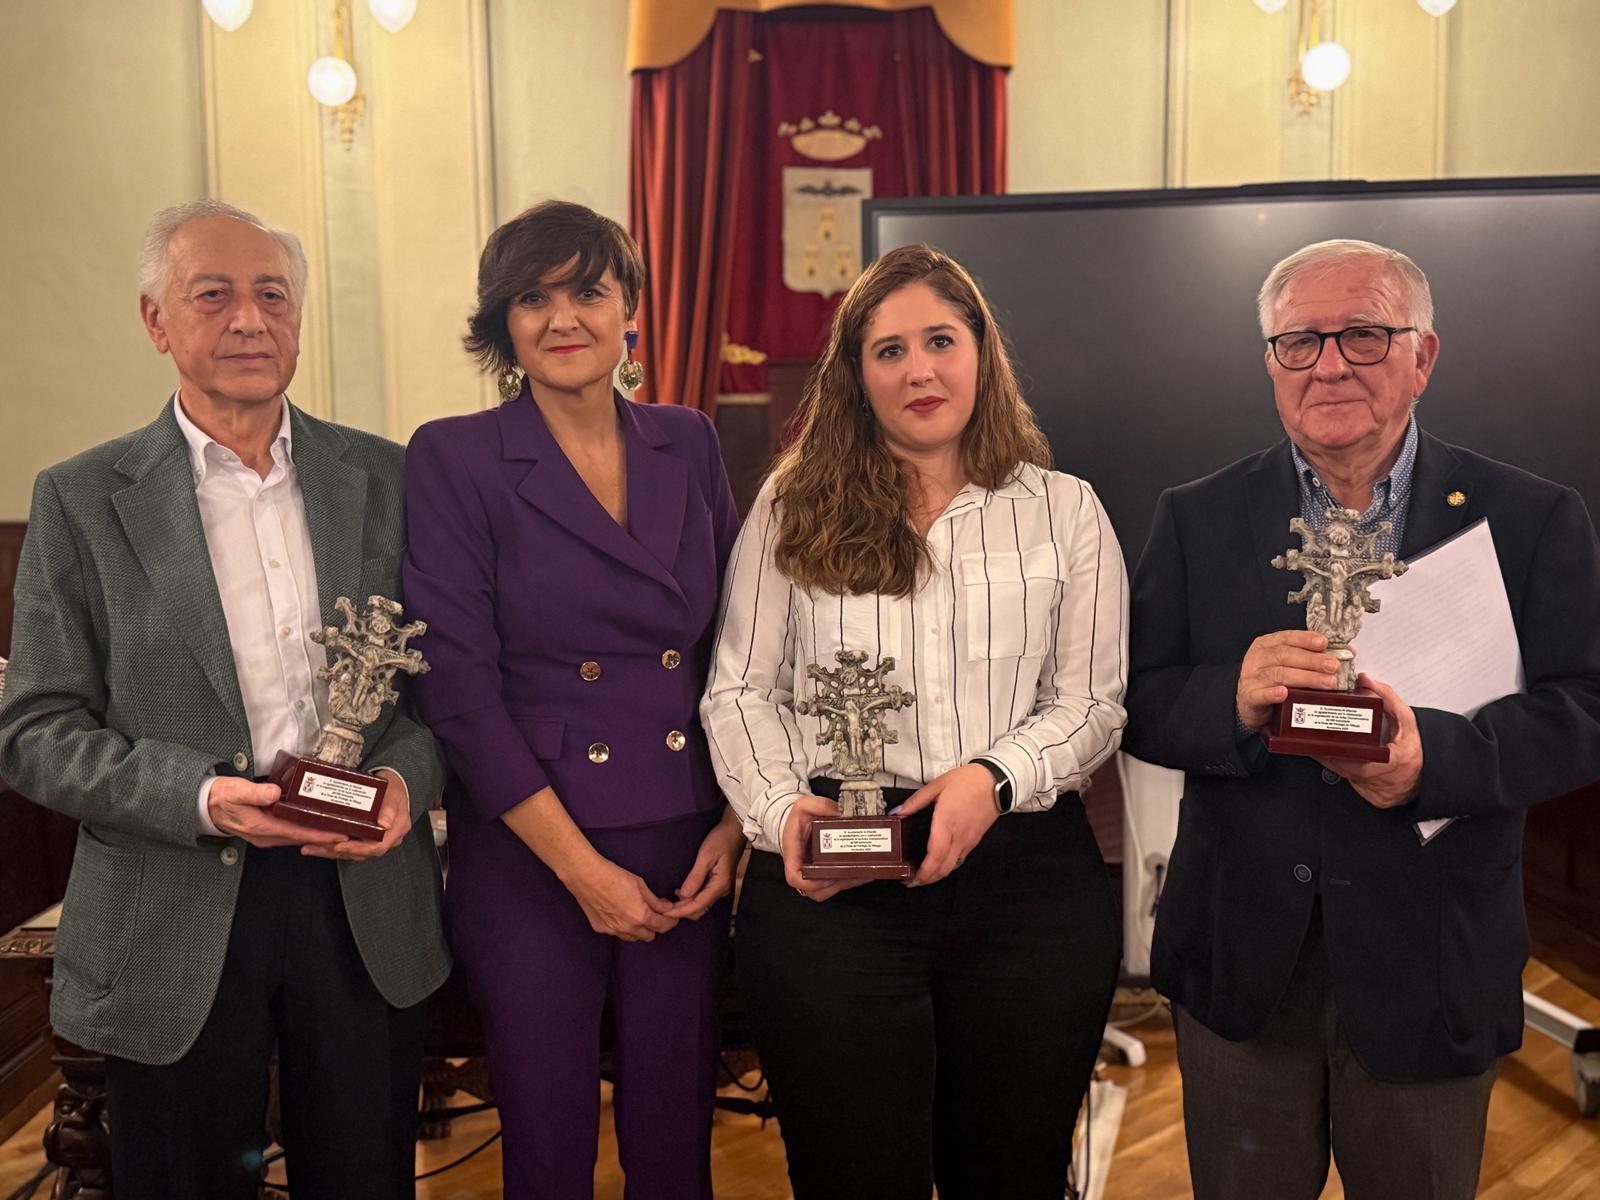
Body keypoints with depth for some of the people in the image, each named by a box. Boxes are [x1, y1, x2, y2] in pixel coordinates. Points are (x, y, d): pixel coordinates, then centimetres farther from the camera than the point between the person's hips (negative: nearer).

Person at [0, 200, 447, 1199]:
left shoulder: (387, 478, 5)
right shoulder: (82, 502, -2)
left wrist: (406, 775, -13)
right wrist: (201, 796, -19)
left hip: (368, 908, 2)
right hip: (174, 923, -1)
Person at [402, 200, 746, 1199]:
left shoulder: (688, 443, 6)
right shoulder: (456, 458, -6)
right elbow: (458, 683, -10)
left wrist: (735, 822, 0)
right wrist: (581, 867, -12)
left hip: (688, 853, 3)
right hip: (531, 857, -3)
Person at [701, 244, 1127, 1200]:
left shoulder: (1065, 511, 6)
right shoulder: (795, 510, 6)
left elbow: (1092, 701, 3)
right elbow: (741, 691, 5)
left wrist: (994, 778, -15)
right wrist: (780, 810, -12)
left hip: (1027, 877, 1)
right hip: (831, 881, 0)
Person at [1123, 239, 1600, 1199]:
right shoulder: (1199, 519, 1)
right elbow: (1138, 705, -4)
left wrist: (1437, 754, -26)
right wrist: (1233, 700, -25)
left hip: (1430, 973, 0)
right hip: (1240, 968, 1)